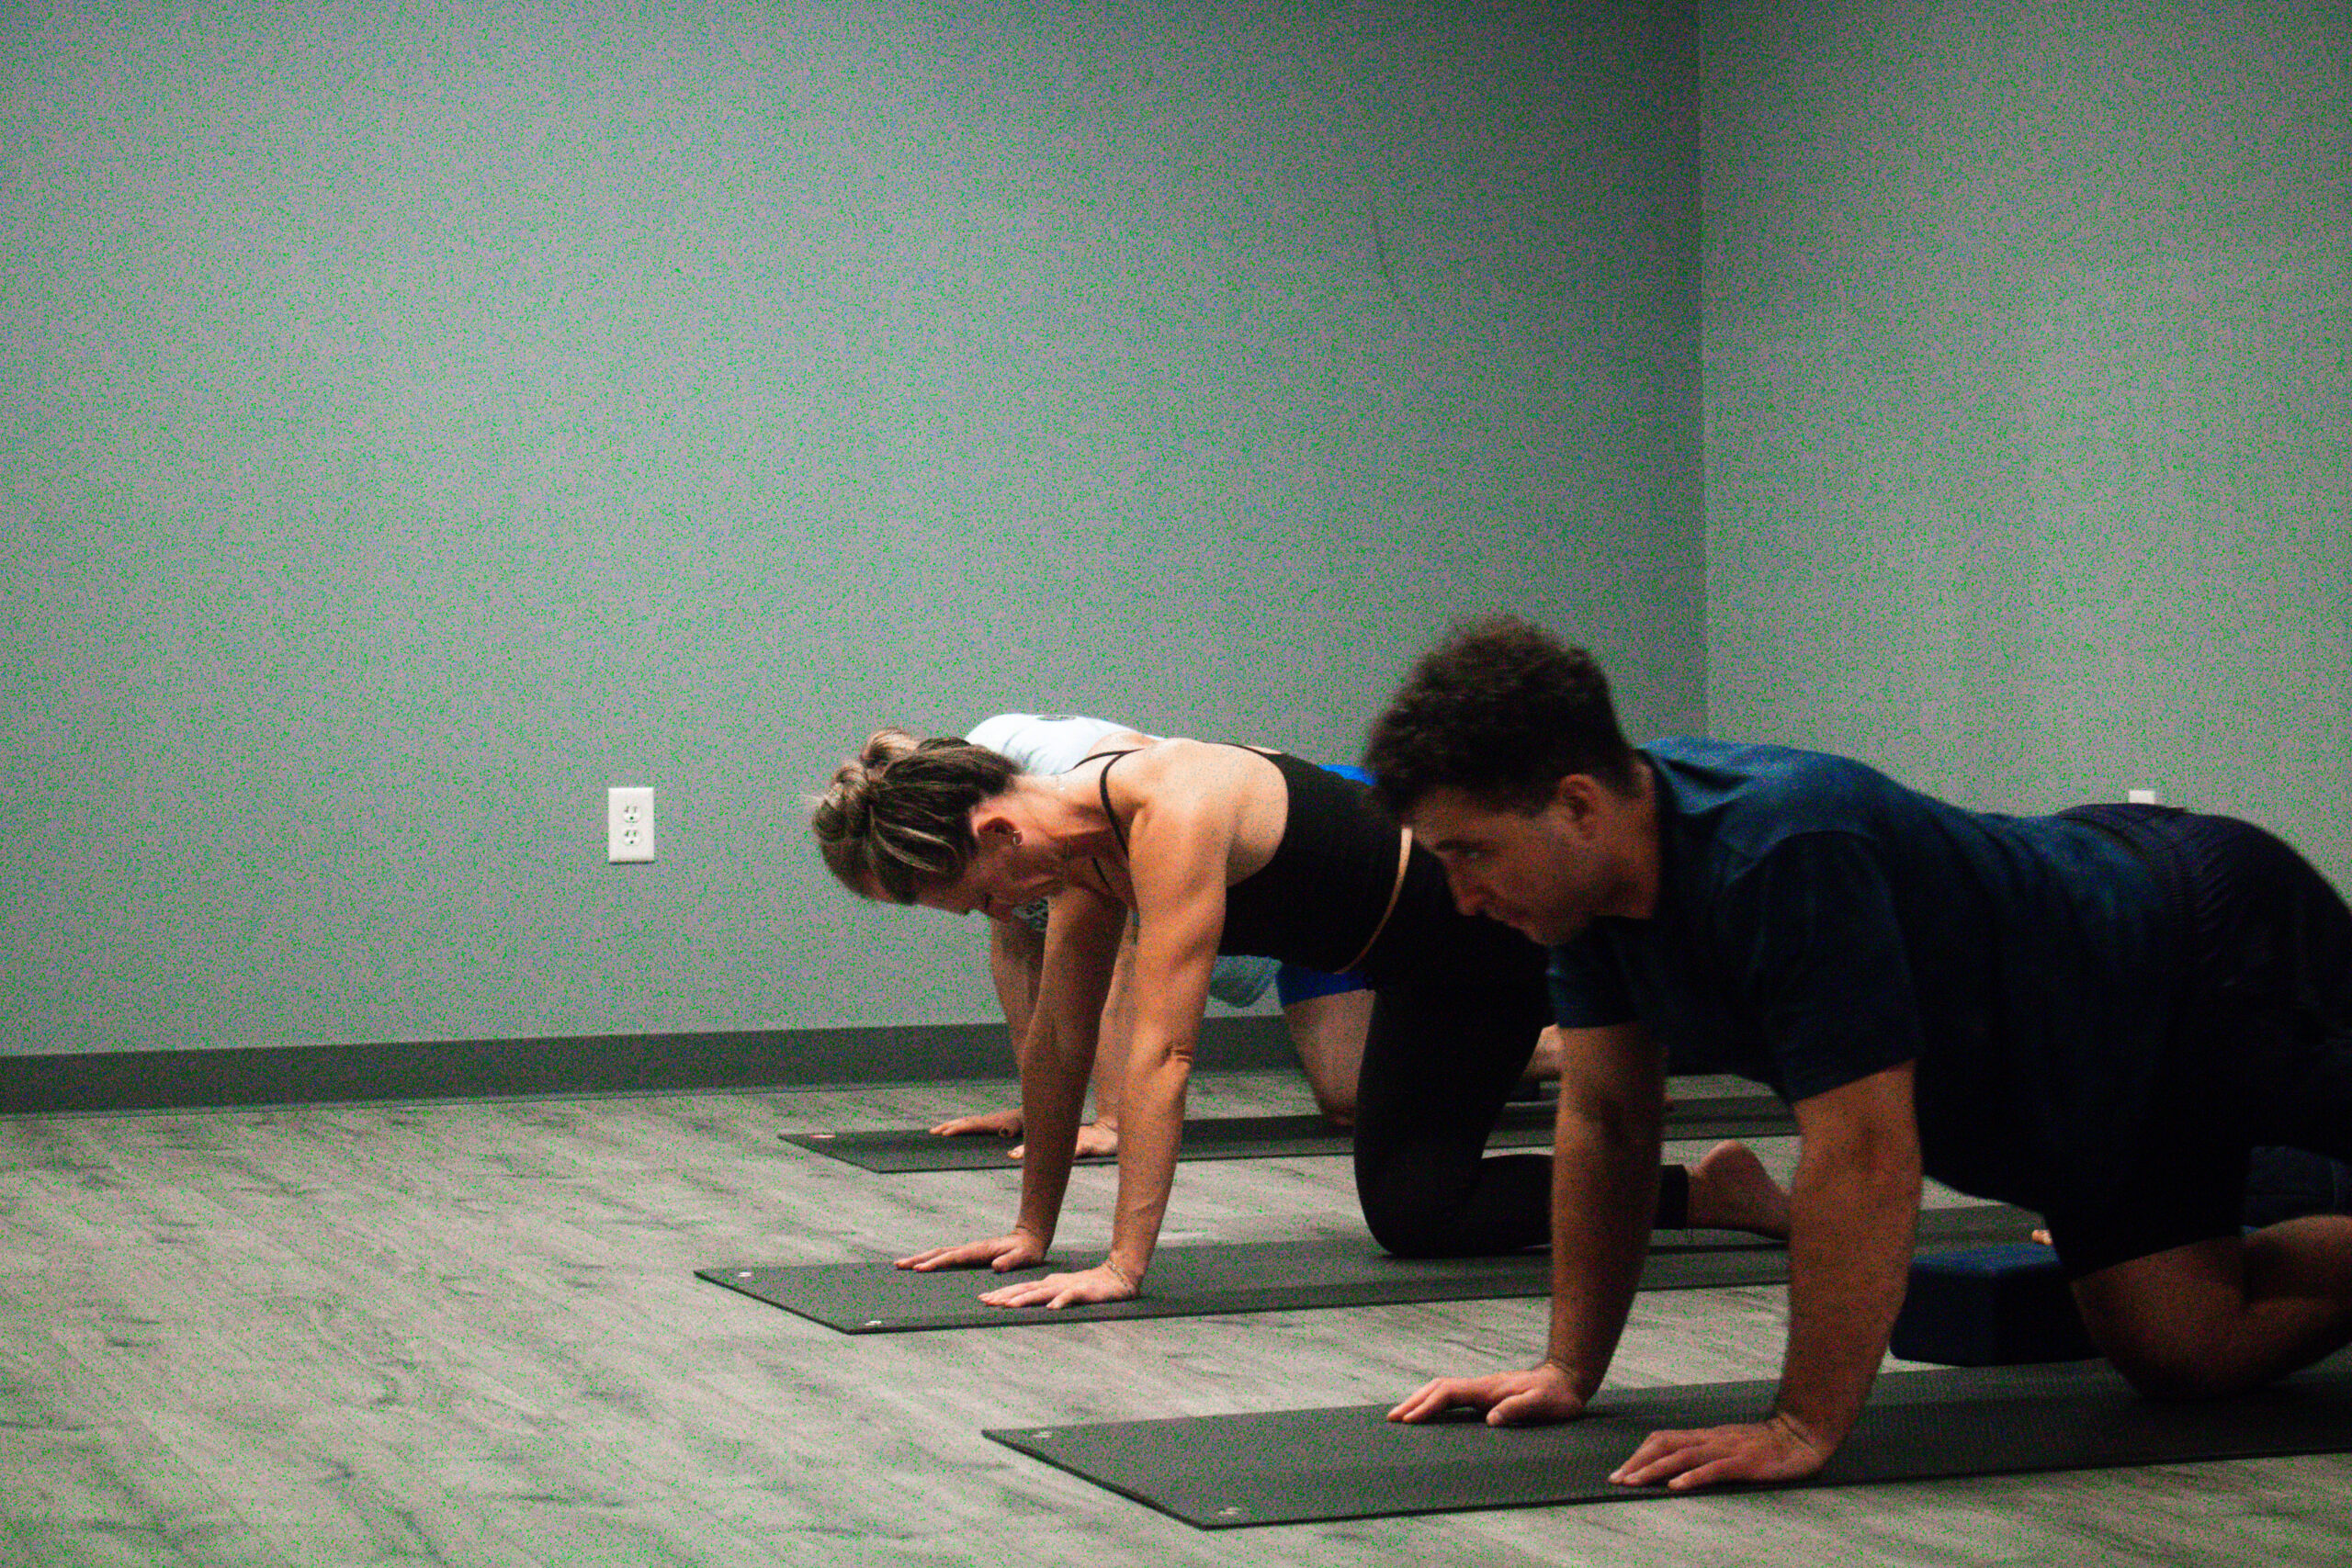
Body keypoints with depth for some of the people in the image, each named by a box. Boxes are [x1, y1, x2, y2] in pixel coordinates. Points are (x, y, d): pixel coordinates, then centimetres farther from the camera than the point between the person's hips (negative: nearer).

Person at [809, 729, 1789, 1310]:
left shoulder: (1173, 812, -36)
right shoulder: (1082, 845, -7)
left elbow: (1162, 1051, -39)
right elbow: (1057, 1043, 3)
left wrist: (1123, 1266, -40)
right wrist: (1034, 1228, 7)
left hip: (1518, 919, -10)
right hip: (1440, 977, 10)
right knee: (1412, 1216, 15)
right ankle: (1707, 1196, 26)